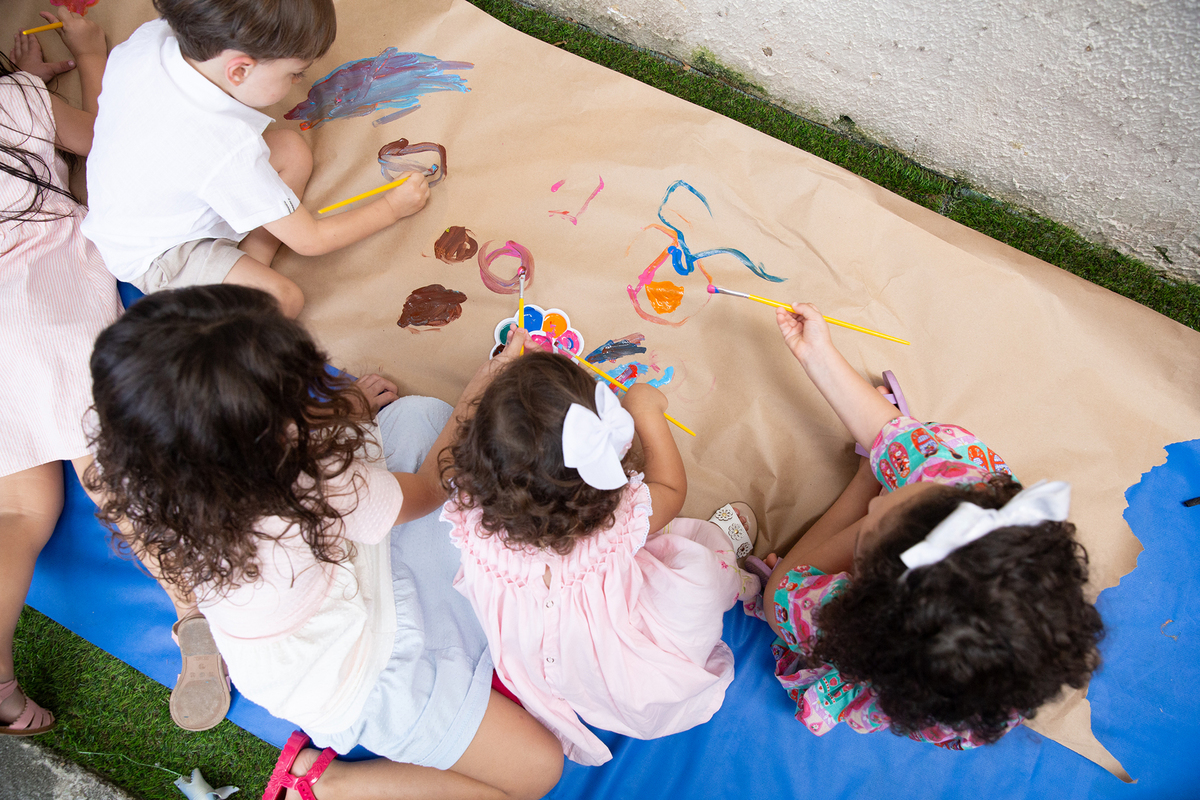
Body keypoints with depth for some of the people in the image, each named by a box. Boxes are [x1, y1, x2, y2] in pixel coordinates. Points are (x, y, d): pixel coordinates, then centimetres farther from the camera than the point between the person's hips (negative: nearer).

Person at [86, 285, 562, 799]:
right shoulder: (319, 495, -43)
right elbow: (428, 488, -20)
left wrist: (346, 407, 11)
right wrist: (477, 398, -7)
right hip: (350, 681, -7)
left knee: (420, 413, 5)